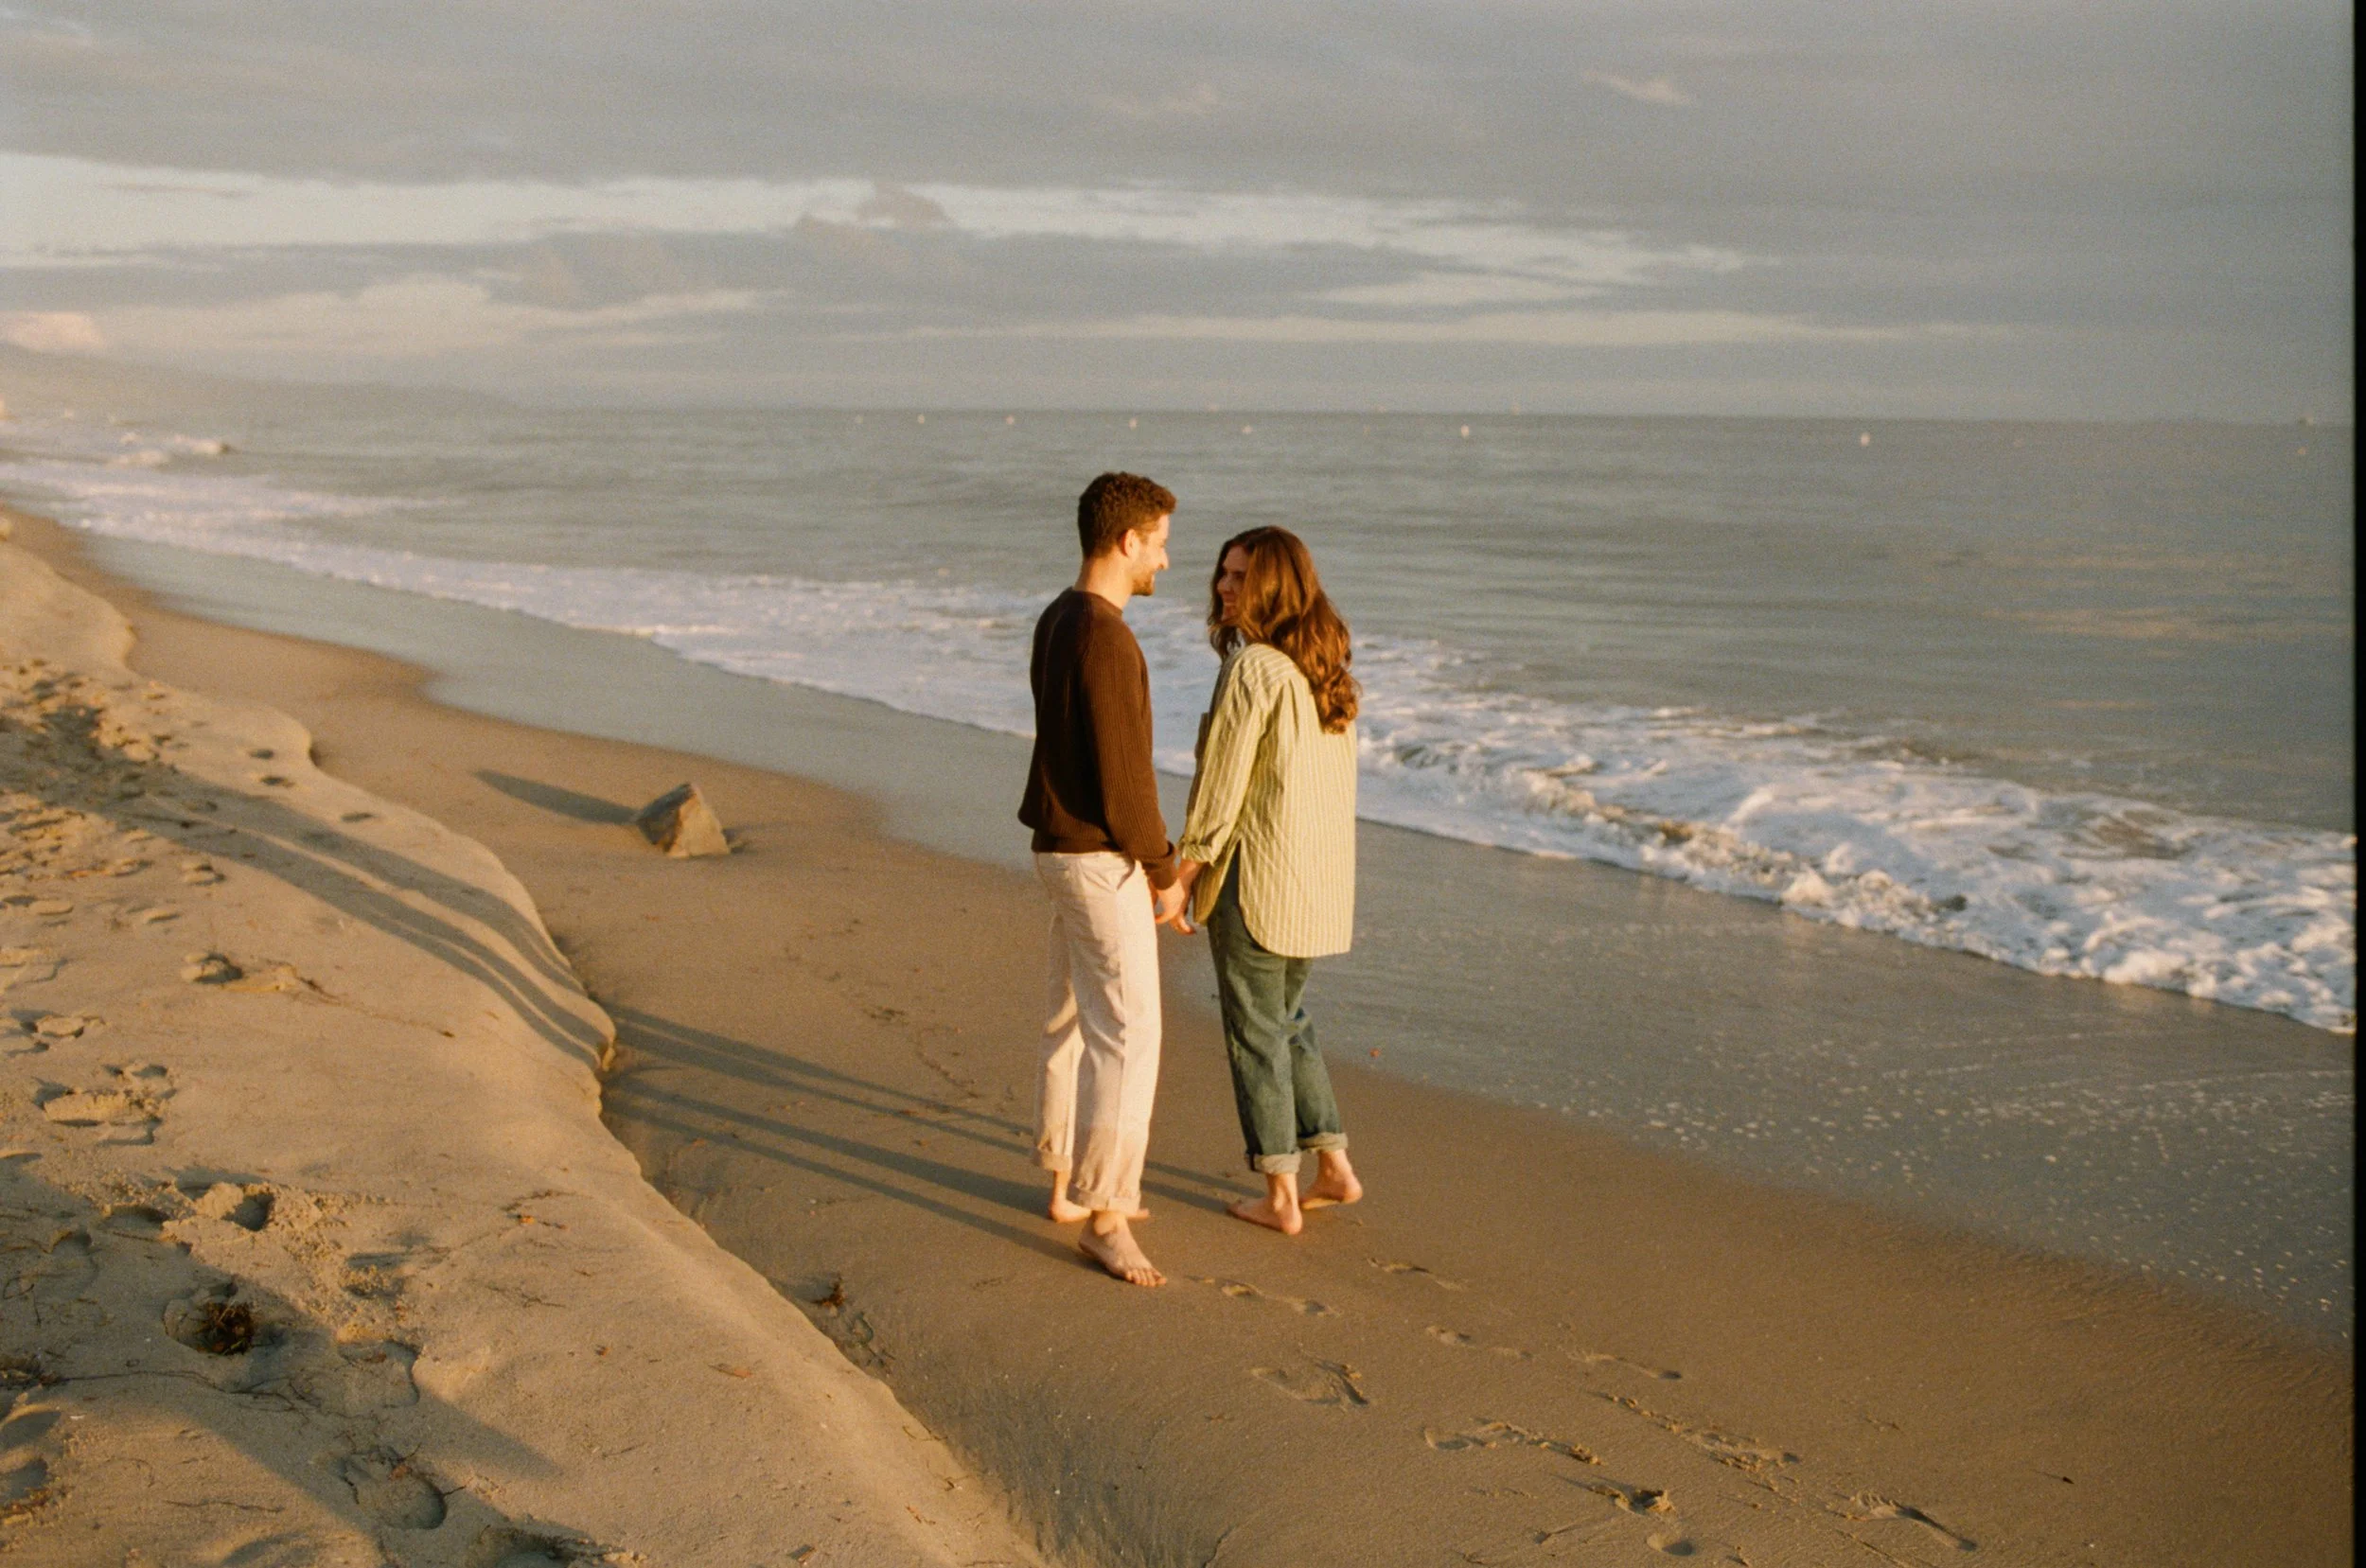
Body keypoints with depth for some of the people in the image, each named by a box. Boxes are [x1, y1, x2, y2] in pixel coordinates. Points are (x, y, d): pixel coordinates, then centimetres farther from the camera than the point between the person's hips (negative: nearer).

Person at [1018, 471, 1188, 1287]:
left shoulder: (1056, 622, 10)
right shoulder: (1105, 639, -23)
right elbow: (1122, 772, -24)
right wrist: (1163, 872, -12)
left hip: (1064, 847, 11)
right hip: (1100, 861, -11)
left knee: (1076, 1020, 19)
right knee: (1127, 1034, -8)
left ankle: (1067, 1181, 31)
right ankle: (1104, 1217, -2)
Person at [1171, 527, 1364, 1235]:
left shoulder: (1253, 667, -17)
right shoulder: (1325, 666, 9)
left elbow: (1222, 780, -17)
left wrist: (1184, 868, -9)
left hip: (1257, 877, -8)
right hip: (1323, 878, 8)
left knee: (1256, 1032, 4)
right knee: (1286, 1019, 22)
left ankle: (1281, 1196, 11)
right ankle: (1336, 1167, 24)